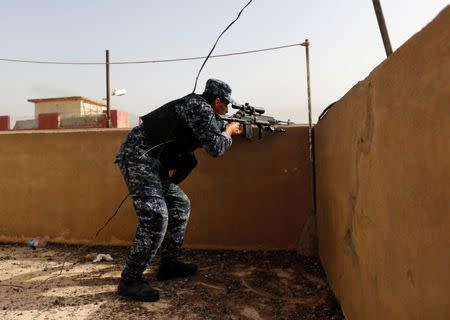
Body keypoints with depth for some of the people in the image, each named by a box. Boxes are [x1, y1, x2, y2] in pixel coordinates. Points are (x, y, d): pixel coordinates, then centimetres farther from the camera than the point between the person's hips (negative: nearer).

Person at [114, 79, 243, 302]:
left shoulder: (200, 108, 18)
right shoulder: (200, 107, -11)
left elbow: (215, 126, 36)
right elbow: (216, 147, -14)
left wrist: (234, 128, 31)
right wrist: (229, 132, 3)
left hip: (151, 160, 11)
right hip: (138, 155, -11)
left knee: (180, 205, 14)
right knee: (156, 217, -18)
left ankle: (168, 264, 21)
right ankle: (130, 280, -8)